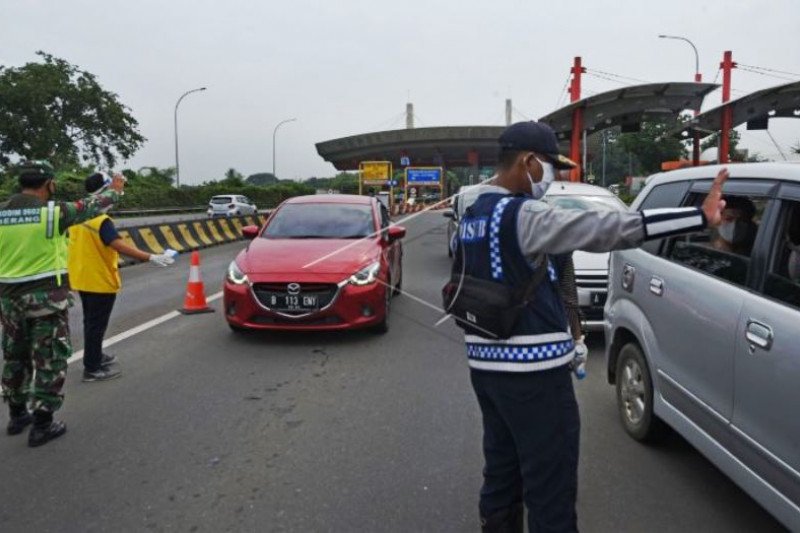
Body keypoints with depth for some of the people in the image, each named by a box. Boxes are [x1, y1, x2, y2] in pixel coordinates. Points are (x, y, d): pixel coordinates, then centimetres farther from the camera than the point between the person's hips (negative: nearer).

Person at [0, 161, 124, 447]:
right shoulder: (54, 211, -11)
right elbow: (92, 207, 3)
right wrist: (115, 190, 19)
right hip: (46, 296, -6)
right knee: (49, 360, 4)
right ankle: (42, 424, 9)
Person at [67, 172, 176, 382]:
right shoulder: (101, 220, -22)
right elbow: (120, 246, -34)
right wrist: (151, 257, -40)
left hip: (82, 278, 9)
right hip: (99, 280, -9)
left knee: (91, 321, 22)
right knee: (97, 324, -1)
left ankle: (95, 356, 36)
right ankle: (92, 369, 6)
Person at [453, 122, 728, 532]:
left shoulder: (473, 214, 10)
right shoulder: (522, 216, -17)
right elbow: (608, 228, -25)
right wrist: (700, 217, -25)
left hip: (486, 364, 9)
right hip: (532, 372, -9)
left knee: (501, 477, 19)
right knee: (550, 491, 3)